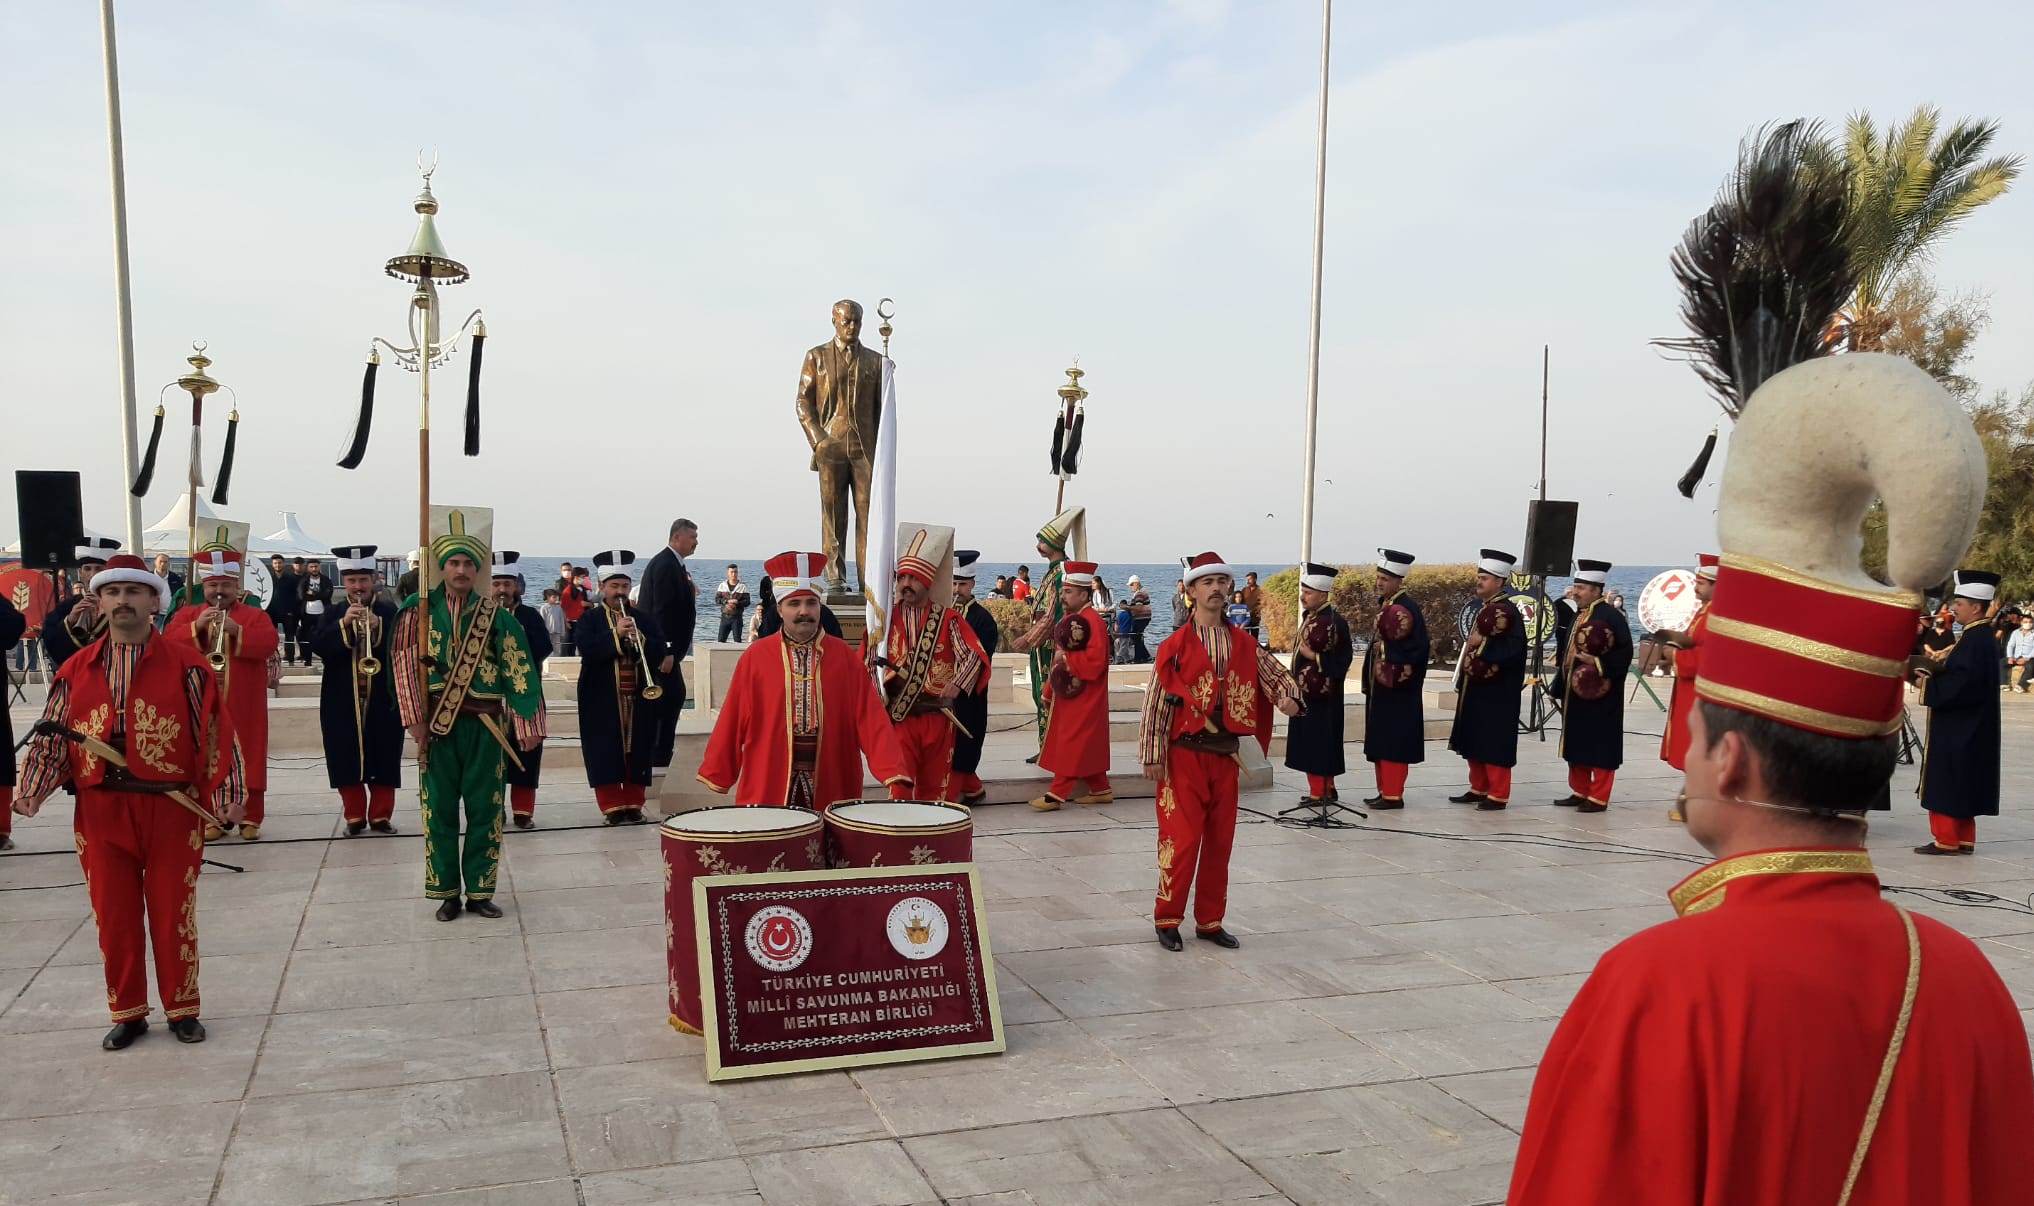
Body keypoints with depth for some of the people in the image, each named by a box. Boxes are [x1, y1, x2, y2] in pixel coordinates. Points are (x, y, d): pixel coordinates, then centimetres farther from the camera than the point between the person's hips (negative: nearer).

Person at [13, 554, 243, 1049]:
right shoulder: (77, 669, 6)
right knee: (113, 917, 10)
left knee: (173, 915, 6)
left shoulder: (185, 663, -3)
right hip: (100, 813, 3)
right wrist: (31, 789, -8)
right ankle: (127, 1013, 23)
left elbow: (216, 732, -5)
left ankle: (182, 1009, 20)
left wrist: (226, 794, -12)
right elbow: (52, 734, 6)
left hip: (171, 810, -3)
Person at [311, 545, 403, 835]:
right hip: (343, 702, 1)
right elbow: (317, 645, -8)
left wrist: (378, 627, -23)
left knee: (384, 760, 2)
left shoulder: (390, 613, 4)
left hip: (383, 700, -1)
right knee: (346, 761, 2)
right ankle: (354, 816, 13)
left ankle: (381, 814, 13)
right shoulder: (332, 615, 7)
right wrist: (344, 623, -22)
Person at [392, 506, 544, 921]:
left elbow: (518, 669, -1)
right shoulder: (419, 610, 2)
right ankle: (447, 893, 14)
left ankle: (479, 891, 15)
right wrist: (415, 718, -10)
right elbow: (406, 662, -2)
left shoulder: (494, 615, 2)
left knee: (484, 808, 5)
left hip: (484, 724, 1)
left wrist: (527, 724, -7)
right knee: (439, 808, 5)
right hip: (437, 723, 0)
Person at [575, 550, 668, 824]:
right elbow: (586, 649, -14)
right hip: (602, 701, -3)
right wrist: (616, 634, -22)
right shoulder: (590, 620, 2)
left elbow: (660, 652, 1)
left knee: (637, 752, 5)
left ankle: (634, 804, 14)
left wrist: (641, 641, -17)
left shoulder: (643, 619, 11)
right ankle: (612, 805, 6)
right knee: (606, 754, -2)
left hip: (639, 699, 3)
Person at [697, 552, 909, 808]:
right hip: (766, 792, -1)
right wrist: (717, 775, 4)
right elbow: (733, 721, 3)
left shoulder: (844, 656, 2)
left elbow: (871, 719, -3)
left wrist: (893, 773, -13)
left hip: (831, 792, 1)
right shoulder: (755, 656, 0)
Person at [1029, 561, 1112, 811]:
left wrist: (1065, 658, -18)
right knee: (1086, 747, 14)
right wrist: (1049, 692, 19)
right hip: (1066, 694, 10)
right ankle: (1101, 790, 23)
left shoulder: (1091, 621, -17)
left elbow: (1094, 661, -26)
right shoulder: (1067, 618, 13)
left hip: (1083, 697, -9)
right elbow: (1059, 658, 20)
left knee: (1072, 743, -6)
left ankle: (1056, 793, -5)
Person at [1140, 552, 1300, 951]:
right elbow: (1156, 702, -7)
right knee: (1182, 839, -5)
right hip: (1185, 754, -5)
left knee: (1220, 842, 10)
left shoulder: (1244, 644, 7)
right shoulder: (1176, 645, -6)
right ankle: (1167, 919, 9)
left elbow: (1274, 672, 10)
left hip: (1226, 754, 5)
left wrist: (1288, 695, -15)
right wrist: (1153, 756, -10)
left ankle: (1210, 921, 21)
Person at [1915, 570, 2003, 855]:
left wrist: (1928, 686, -15)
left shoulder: (1975, 640, -19)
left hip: (1960, 731, -10)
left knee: (1947, 784, -3)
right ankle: (1963, 839, 20)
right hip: (1965, 728, 10)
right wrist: (1934, 675, 2)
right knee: (1960, 786, 14)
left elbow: (1964, 684, -25)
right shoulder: (1980, 636, 12)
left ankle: (1947, 840, 2)